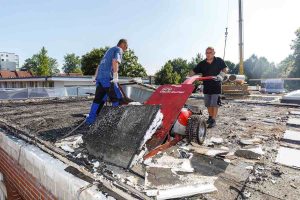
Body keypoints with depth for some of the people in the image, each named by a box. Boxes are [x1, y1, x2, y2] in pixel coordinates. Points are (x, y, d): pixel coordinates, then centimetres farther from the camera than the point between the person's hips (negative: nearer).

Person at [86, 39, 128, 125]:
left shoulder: (109, 50, 30)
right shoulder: (118, 50, 4)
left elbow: (99, 65, 29)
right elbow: (115, 61, -17)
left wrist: (96, 77, 30)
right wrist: (115, 76, -22)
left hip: (99, 78, 9)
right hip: (107, 78, -9)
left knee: (98, 99, 12)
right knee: (117, 99, -3)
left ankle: (90, 119, 15)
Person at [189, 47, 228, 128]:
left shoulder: (219, 61, -1)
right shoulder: (202, 63, 3)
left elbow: (225, 69, 4)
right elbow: (193, 71, -1)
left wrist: (220, 76, -14)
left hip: (216, 86, -3)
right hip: (206, 86, 4)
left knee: (214, 103, -4)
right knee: (208, 104, 14)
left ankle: (213, 120, 2)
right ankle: (210, 117, 32)